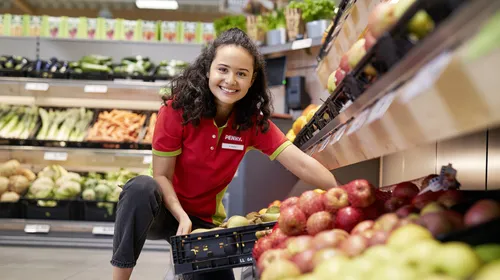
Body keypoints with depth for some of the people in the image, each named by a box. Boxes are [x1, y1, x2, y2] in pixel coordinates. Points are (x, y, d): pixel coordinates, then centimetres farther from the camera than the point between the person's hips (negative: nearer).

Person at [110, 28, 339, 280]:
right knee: (141, 188, -34)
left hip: (205, 220, 4)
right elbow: (162, 175, -15)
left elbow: (302, 164, -20)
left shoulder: (253, 121, -11)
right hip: (167, 210, -3)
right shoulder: (177, 110, -19)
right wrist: (182, 217, -31)